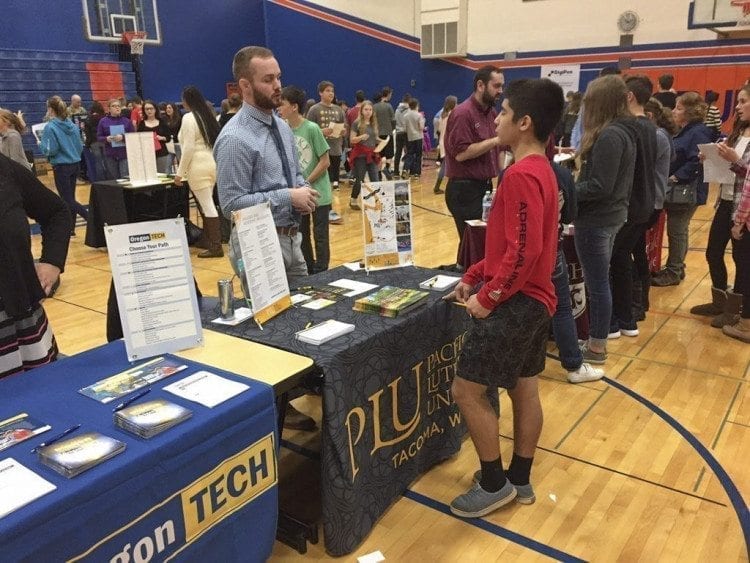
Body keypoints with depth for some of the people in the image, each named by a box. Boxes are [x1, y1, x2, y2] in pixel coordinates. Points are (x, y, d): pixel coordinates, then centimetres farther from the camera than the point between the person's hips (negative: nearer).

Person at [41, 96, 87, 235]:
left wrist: (42, 144, 4)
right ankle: (70, 228, 17)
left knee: (67, 200, -2)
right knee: (70, 197, 13)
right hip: (75, 164, 7)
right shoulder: (72, 124, 5)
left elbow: (50, 150, -15)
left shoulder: (50, 127, -13)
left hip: (61, 167, -7)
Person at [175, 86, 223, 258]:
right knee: (207, 205, 13)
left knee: (207, 206, -6)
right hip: (211, 164, 8)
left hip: (198, 167, -8)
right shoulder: (208, 116, 13)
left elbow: (188, 147, -15)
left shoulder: (189, 118, -10)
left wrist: (180, 172, -10)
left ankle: (216, 246, -4)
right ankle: (209, 240, 20)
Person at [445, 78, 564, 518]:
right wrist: (473, 277, 15)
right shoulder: (539, 169, 12)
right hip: (534, 300, 10)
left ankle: (495, 484, 14)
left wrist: (488, 297, -17)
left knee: (467, 390, 0)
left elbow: (524, 251, -27)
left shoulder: (521, 175, -21)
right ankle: (520, 480, 31)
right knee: (524, 390, 17)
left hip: (515, 303, -10)